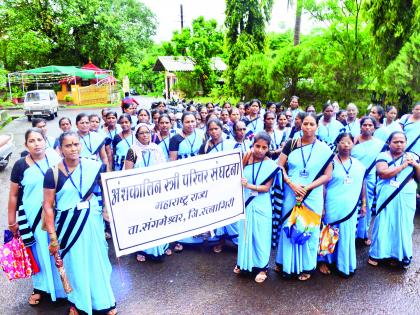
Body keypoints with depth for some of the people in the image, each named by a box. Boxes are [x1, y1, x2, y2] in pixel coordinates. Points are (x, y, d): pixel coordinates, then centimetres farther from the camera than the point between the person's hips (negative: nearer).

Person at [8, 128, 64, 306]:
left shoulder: (55, 159, -4)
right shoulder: (20, 165, -8)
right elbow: (13, 195, -1)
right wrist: (12, 221, 1)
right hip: (33, 216, -1)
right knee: (39, 250, 13)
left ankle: (64, 283, 32)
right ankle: (40, 286, 32)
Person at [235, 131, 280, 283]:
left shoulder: (271, 165, -9)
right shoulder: (247, 160, -1)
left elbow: (266, 188, -14)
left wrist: (249, 186, -26)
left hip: (261, 206, -3)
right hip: (246, 203, 3)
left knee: (260, 236, 7)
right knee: (245, 233, 15)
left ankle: (262, 267, 23)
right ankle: (243, 262, 34)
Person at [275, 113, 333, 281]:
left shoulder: (324, 149, -1)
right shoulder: (291, 144, 1)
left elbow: (327, 175, -4)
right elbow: (280, 167, -1)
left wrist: (307, 188, -15)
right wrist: (292, 184, -14)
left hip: (312, 196, -1)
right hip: (290, 195, 1)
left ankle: (306, 266, 26)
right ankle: (286, 263, 27)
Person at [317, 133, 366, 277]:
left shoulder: (358, 164, 8)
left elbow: (362, 184, 16)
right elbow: (323, 185, -8)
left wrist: (364, 203, 14)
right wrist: (322, 206, -11)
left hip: (351, 207, 4)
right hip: (333, 206, -4)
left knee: (348, 235, 12)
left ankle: (345, 265, 28)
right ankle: (324, 261, 23)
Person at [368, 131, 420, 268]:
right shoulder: (383, 156, -1)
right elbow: (383, 173, -18)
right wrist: (403, 165, -14)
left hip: (406, 199, 3)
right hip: (387, 198, -2)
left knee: (403, 226, 8)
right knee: (383, 224, 3)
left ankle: (399, 255, 22)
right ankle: (377, 254, 16)